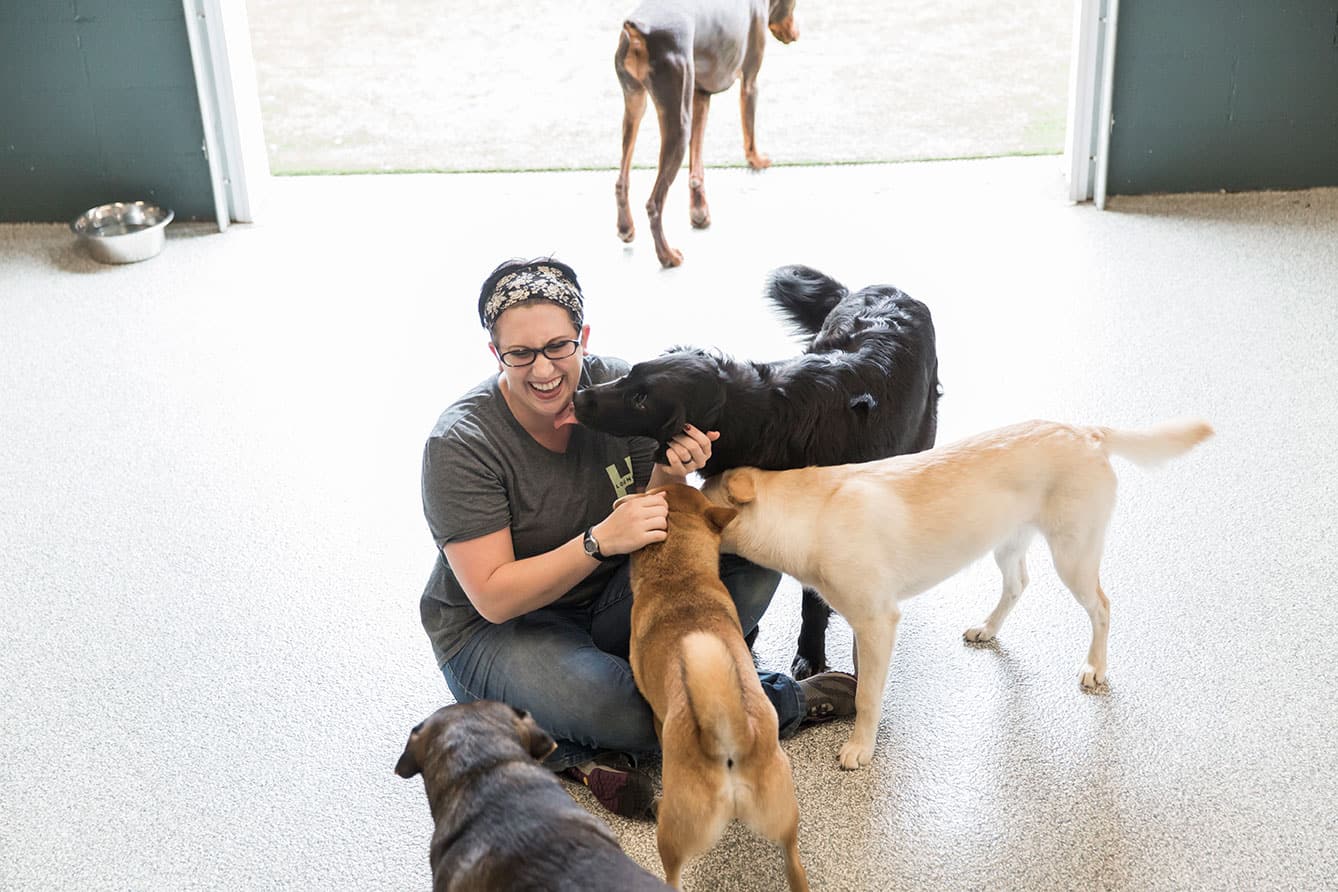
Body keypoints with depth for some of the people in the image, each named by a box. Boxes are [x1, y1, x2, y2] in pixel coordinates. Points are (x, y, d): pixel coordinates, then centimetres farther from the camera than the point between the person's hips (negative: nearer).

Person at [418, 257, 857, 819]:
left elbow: (657, 528, -3)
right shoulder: (461, 445, -22)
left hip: (610, 599, 6)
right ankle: (785, 702, -6)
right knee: (617, 706, -36)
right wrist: (599, 542, -35)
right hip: (497, 631, -5)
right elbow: (494, 597, -24)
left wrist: (671, 477, -26)